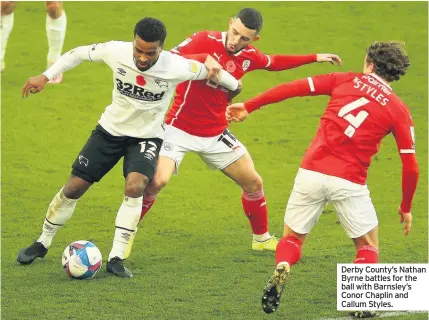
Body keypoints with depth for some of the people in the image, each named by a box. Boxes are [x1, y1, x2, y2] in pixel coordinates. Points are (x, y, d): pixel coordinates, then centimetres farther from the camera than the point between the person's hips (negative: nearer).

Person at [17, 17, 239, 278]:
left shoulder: (177, 67, -28)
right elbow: (79, 53, -5)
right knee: (73, 188, 1)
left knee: (135, 186, -29)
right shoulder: (116, 52, -24)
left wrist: (234, 85, 9)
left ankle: (116, 258, -19)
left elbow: (211, 72, -8)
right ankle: (43, 243, 25)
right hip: (111, 129, 2)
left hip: (147, 136, -2)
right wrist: (45, 76, -9)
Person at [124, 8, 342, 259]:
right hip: (180, 129, -6)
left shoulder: (249, 56, 0)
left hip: (215, 134, 6)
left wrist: (314, 58, 24)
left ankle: (262, 238, 32)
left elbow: (273, 62, 22)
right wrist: (205, 59, -40)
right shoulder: (206, 41, -18)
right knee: (158, 180, -24)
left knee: (254, 183, 9)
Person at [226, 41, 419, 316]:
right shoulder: (399, 110, 6)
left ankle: (282, 269, -14)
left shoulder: (346, 80, 9)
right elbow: (411, 167, 3)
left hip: (312, 171, 1)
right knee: (368, 246, 21)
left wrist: (248, 107, 13)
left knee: (292, 238, 18)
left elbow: (292, 88, 5)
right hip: (350, 181, -1)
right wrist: (406, 208, 18)